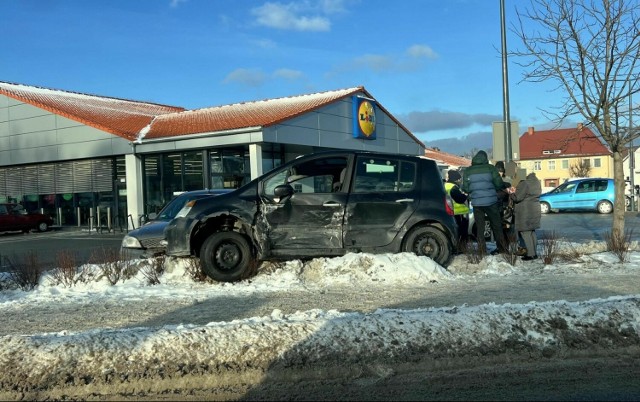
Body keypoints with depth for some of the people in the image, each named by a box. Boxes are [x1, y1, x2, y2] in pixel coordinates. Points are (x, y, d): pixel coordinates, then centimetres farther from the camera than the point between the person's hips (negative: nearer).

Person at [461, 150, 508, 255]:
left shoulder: (468, 170, 2)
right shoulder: (490, 168, -3)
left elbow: (465, 188, 0)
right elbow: (499, 184, -6)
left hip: (476, 203, 1)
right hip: (491, 202, -1)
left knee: (479, 227, 8)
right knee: (496, 226, 11)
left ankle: (482, 250, 7)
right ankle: (502, 248, 14)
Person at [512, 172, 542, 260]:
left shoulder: (524, 184, -19)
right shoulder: (537, 183, 9)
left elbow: (517, 197, -19)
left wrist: (512, 194, 3)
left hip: (525, 211, -9)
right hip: (535, 209, 9)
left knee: (525, 232, -3)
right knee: (532, 232, 17)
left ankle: (530, 254, -3)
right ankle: (534, 253, 21)